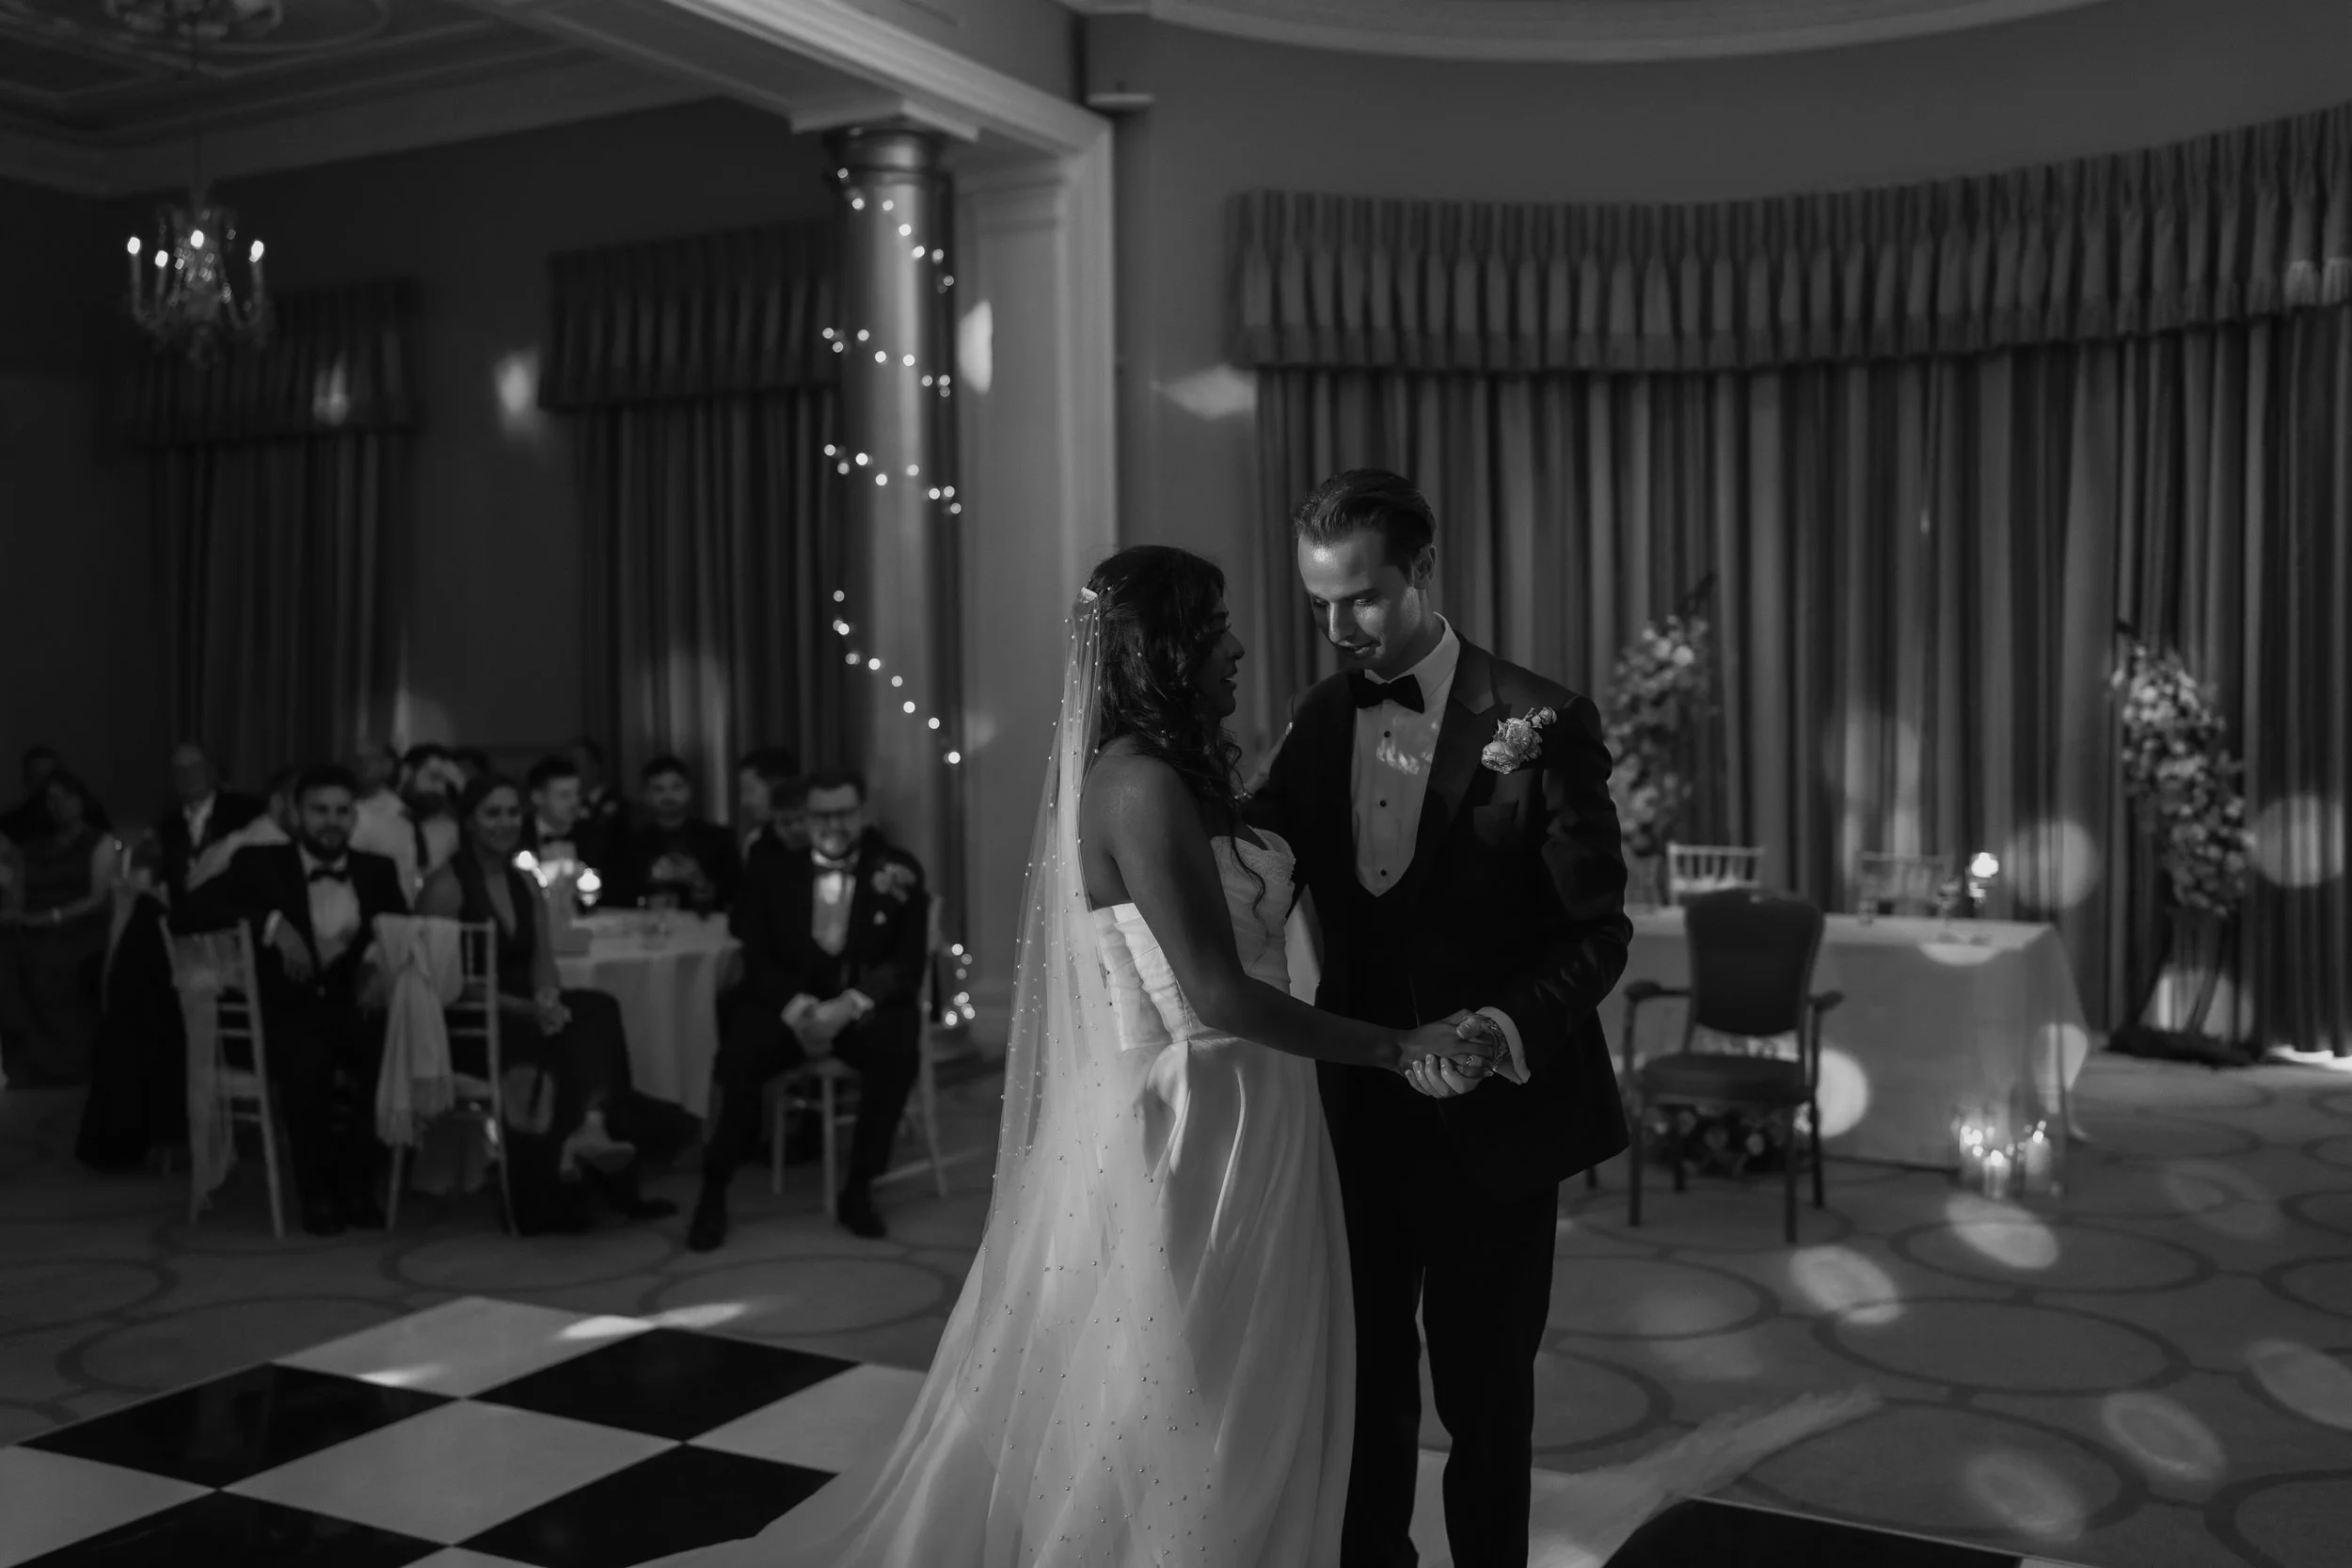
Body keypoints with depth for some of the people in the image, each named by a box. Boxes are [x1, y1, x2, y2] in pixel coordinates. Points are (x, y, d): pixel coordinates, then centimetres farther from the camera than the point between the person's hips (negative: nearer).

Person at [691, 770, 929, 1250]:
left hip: (865, 1005, 0)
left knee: (898, 1049, -32)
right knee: (740, 1053, -30)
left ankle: (858, 1190, -14)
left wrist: (849, 1004, -24)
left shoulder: (898, 870, 0)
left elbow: (909, 963, -6)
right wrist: (798, 1007, -21)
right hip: (787, 1002, 0)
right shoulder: (773, 864, 3)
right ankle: (713, 1191, -10)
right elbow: (757, 954, -2)